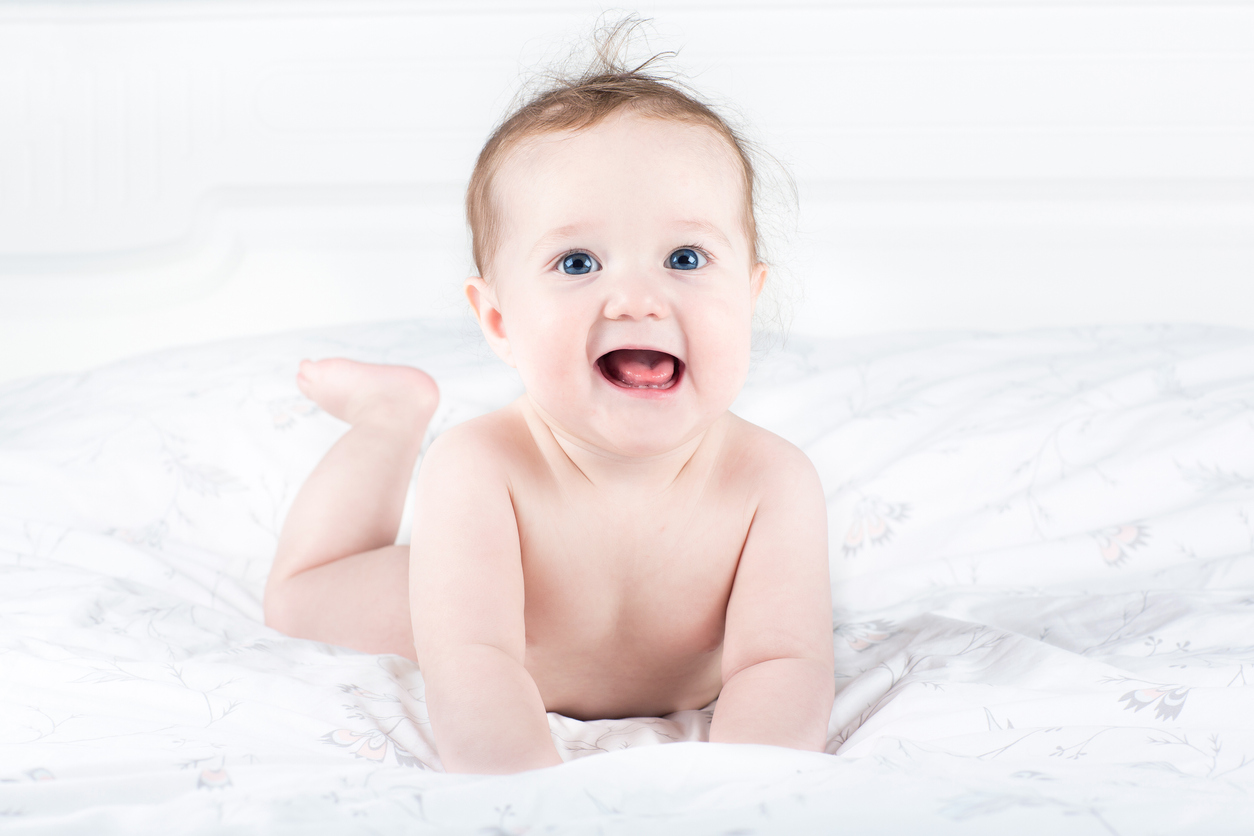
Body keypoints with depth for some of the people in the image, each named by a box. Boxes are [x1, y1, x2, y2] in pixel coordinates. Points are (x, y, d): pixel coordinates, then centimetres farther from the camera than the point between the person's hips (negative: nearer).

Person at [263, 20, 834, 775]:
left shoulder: (771, 481, -36)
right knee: (299, 599, 9)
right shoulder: (482, 470, -41)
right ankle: (392, 409, 28)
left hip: (686, 696, 1)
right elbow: (471, 667, -48)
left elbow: (784, 669, -41)